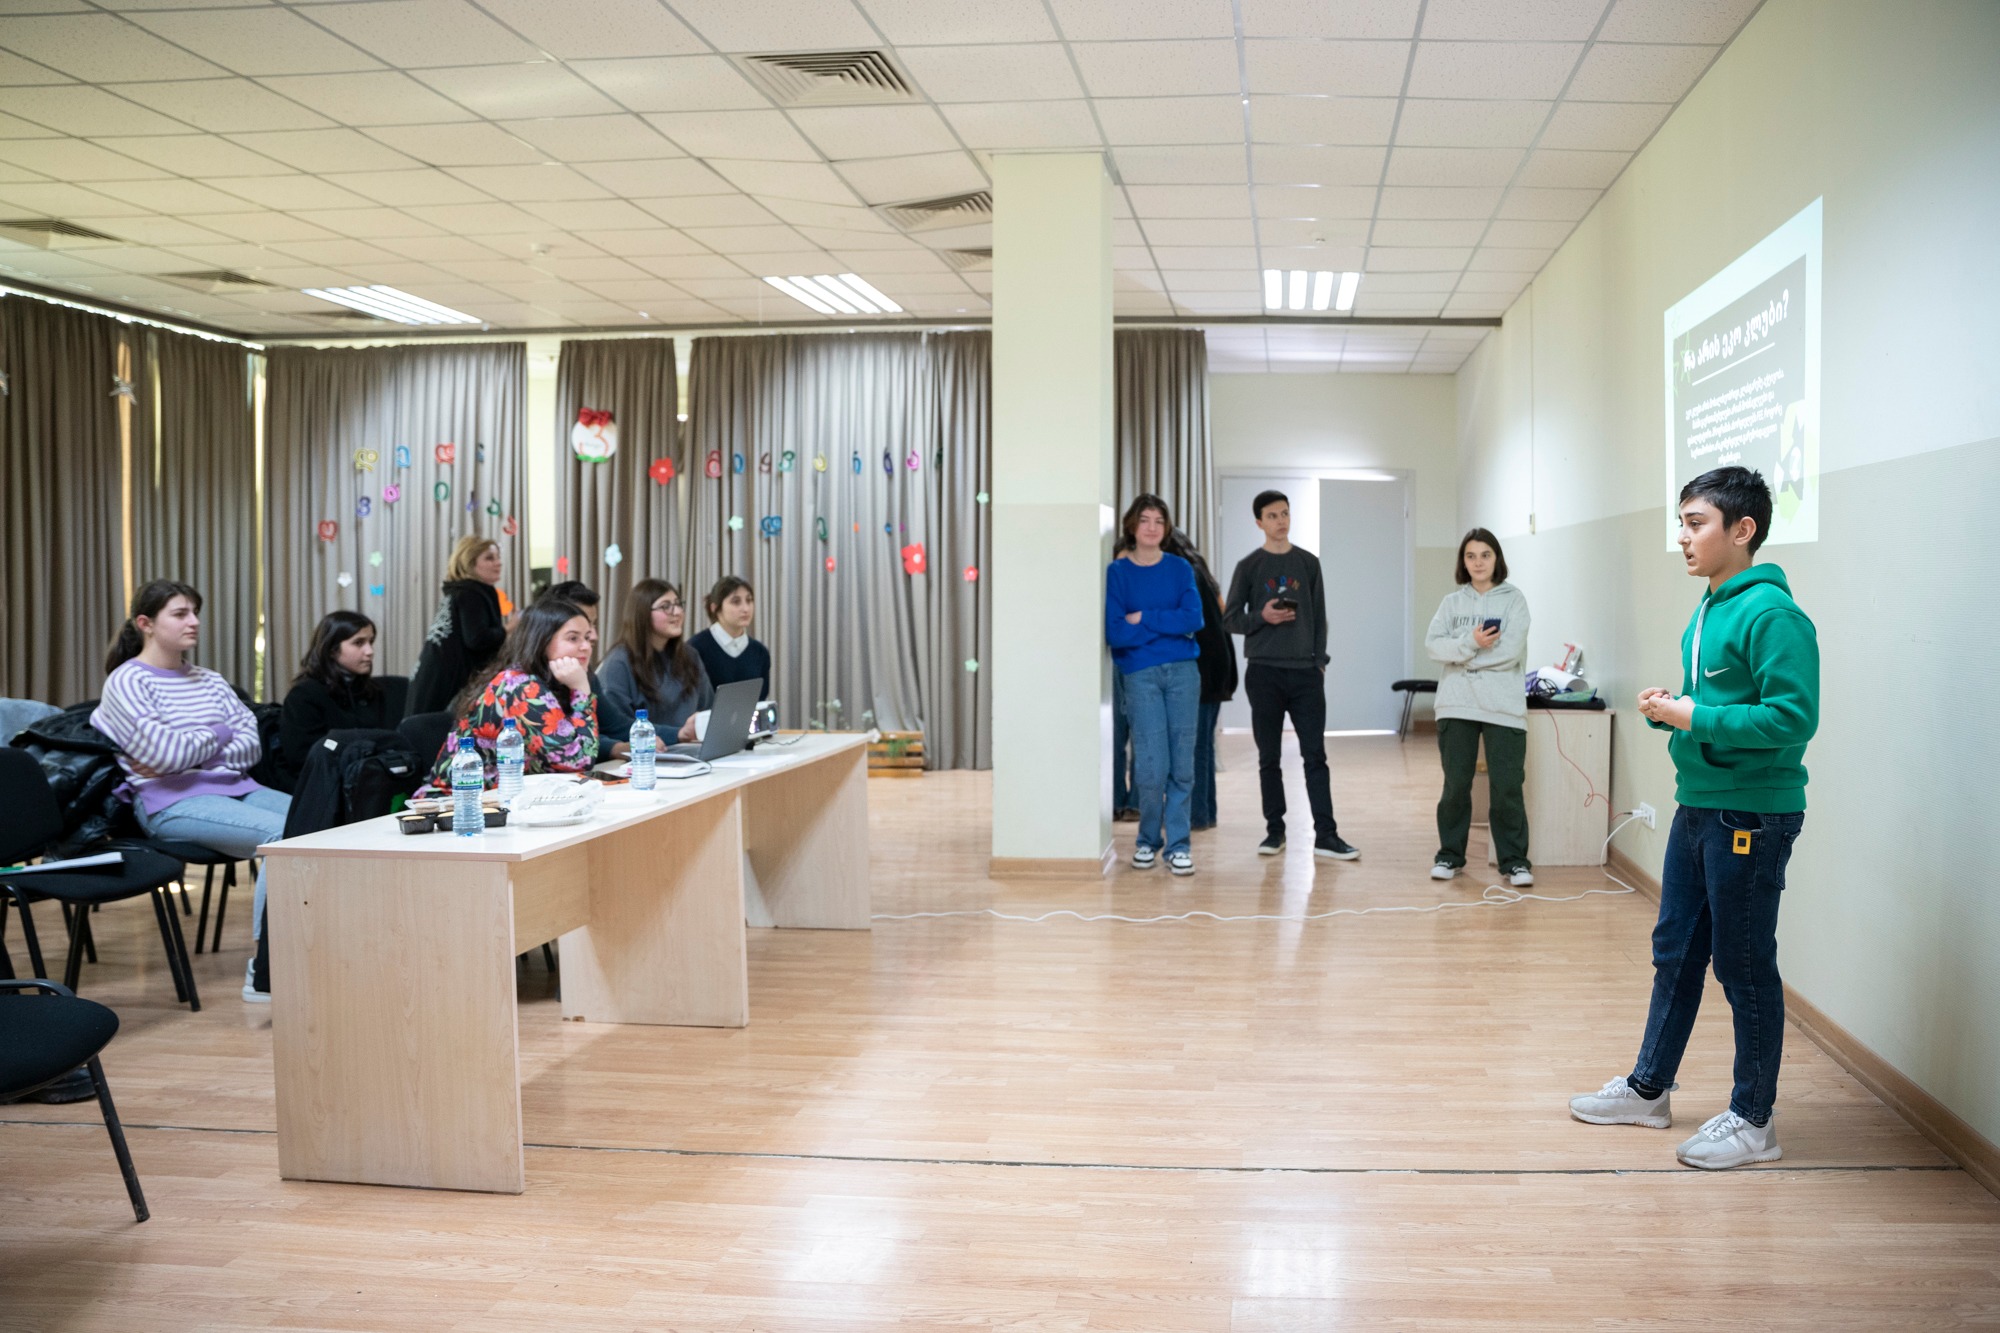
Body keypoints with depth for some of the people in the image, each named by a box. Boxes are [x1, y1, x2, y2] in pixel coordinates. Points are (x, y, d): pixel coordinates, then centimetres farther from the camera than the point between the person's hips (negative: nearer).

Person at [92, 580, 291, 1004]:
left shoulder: (208, 680, 19)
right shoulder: (126, 682, -1)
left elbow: (251, 743, 8)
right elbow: (166, 753, -15)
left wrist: (189, 752, -8)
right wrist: (218, 735, 3)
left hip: (234, 787, 6)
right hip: (171, 801, -6)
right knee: (281, 833, -30)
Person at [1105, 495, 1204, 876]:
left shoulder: (1180, 569, 9)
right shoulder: (1116, 573, 4)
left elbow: (1193, 619, -5)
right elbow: (1114, 632, -8)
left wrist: (1143, 619, -9)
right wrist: (1170, 624, -6)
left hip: (1183, 671, 2)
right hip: (1140, 674, -2)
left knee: (1182, 763, 1)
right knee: (1151, 766, -5)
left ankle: (1178, 844, 11)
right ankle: (1148, 840, 15)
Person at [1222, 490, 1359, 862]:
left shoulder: (1308, 563, 10)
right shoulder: (1249, 566, 3)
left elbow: (1319, 616, 12)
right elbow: (1230, 618, 3)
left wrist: (1320, 660, 3)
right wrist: (1262, 617, -15)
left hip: (1305, 672, 1)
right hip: (1264, 673, -1)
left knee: (1315, 755, -2)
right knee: (1269, 757, 5)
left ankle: (1325, 835, -2)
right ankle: (1275, 830, 14)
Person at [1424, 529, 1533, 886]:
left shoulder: (1513, 599, 2)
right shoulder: (1452, 602, 10)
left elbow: (1511, 650, -11)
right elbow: (1432, 643, -3)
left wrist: (1460, 655, -7)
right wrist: (1471, 644, -19)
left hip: (1503, 707, -2)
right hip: (1456, 706, 3)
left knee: (1507, 787, -1)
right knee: (1455, 785, 9)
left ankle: (1514, 860, 9)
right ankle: (1449, 855, 20)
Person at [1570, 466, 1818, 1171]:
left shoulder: (1772, 613, -17)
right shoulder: (1708, 609, 12)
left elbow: (1793, 716, -24)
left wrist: (1694, 719, -21)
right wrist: (1669, 708, 2)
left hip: (1752, 815, -9)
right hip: (1698, 806, 9)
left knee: (1745, 966, 2)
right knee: (1675, 949, 17)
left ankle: (1753, 1120, 16)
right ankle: (1648, 1089, 30)